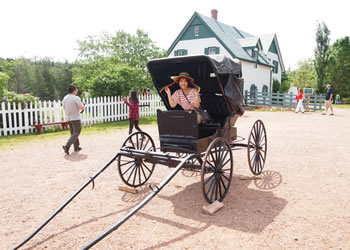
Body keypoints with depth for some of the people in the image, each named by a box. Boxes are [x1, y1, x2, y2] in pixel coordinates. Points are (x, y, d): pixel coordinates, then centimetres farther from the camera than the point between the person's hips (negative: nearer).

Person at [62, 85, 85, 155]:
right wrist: (81, 105, 4)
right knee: (76, 133, -4)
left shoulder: (65, 98, 9)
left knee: (73, 133, 16)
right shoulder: (76, 98, -13)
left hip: (68, 118, 8)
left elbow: (64, 108, 17)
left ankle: (76, 147, 23)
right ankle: (67, 146, -18)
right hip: (75, 118, -8)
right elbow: (82, 108, -18)